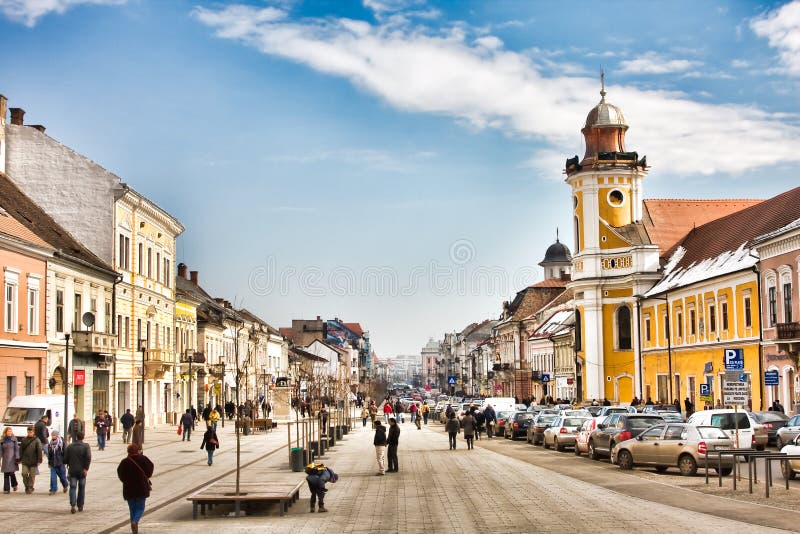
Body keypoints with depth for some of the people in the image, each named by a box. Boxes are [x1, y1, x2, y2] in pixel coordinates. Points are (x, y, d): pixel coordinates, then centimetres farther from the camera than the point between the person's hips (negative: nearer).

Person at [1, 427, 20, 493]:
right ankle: (6, 489, 6)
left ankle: (14, 485, 19)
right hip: (5, 460, 2)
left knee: (12, 473, -9)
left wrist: (17, 458, -6)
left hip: (12, 459, -2)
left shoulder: (14, 439, 3)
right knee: (6, 474, 0)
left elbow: (16, 449, 1)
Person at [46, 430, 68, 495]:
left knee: (62, 476, 8)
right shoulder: (50, 444, 6)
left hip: (60, 463, -3)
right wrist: (49, 462, 13)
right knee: (53, 477, -3)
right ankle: (53, 490, 1)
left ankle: (65, 486, 34)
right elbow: (49, 454, 14)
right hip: (53, 463, 3)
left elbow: (64, 453, -6)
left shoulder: (61, 443, -7)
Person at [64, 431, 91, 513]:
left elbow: (65, 459, 3)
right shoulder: (86, 446, -4)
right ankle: (80, 506, 16)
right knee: (81, 488, 12)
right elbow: (88, 458, -17)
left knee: (72, 487, 0)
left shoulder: (70, 446, 2)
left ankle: (72, 504, -19)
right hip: (82, 471, 0)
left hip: (72, 470, 1)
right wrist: (86, 468, -14)